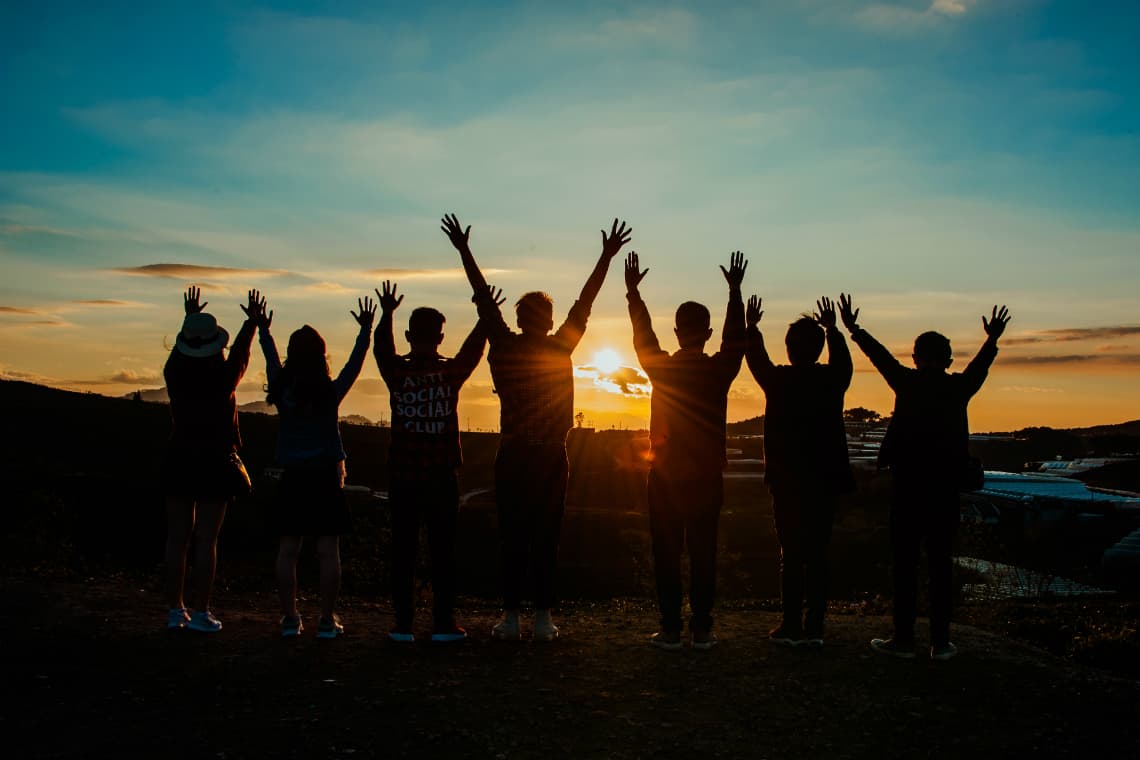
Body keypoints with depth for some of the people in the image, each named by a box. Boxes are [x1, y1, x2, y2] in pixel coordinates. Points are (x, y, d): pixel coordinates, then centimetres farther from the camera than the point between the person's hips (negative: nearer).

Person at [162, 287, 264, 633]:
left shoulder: (175, 375, -3)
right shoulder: (223, 378, -11)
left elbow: (179, 350, 19)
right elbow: (241, 353, 9)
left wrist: (190, 317, 35)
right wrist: (252, 321, 25)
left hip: (179, 461, 4)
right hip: (215, 463, -4)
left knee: (177, 538, 9)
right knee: (206, 539, -1)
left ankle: (174, 610, 13)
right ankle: (200, 612, 0)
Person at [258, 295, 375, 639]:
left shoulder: (282, 391, -2)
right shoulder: (331, 392, -6)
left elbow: (271, 361, 16)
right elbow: (355, 362, 6)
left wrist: (263, 330, 30)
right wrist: (366, 330, 16)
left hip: (292, 479, 2)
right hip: (325, 478, -2)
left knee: (287, 551, 7)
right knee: (328, 551, 1)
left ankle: (290, 619, 8)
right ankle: (328, 620, 1)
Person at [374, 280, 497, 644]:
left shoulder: (396, 372, -4)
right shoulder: (451, 372, -4)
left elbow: (382, 348, 17)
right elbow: (473, 349, 14)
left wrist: (386, 314, 27)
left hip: (402, 477, 1)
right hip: (441, 477, -1)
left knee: (403, 549, 5)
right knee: (443, 550, 4)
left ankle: (403, 623, 6)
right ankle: (443, 623, 5)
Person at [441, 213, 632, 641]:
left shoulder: (504, 349, -1)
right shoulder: (560, 349, -2)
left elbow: (484, 299, 7)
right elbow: (585, 303, 3)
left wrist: (464, 250, 16)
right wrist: (607, 256, 9)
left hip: (512, 457, 0)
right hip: (551, 459, 0)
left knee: (512, 538, 2)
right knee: (546, 538, 2)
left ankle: (511, 618, 3)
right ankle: (543, 619, 3)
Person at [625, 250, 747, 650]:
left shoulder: (661, 368, -5)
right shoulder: (720, 370, -4)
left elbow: (642, 334, 11)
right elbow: (735, 337, 12)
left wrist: (633, 291, 21)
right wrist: (735, 291, 21)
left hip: (665, 476, -1)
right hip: (707, 476, 1)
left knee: (667, 553, 3)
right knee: (703, 553, 5)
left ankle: (670, 629, 4)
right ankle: (702, 629, 7)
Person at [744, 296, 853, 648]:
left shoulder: (778, 380, -8)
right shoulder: (832, 380, -1)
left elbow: (756, 360, 13)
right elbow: (843, 360, 23)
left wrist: (751, 327, 29)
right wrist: (833, 330, 39)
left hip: (787, 481, -2)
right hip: (824, 482, 2)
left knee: (791, 555, 1)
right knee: (817, 555, 6)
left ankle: (792, 626, 3)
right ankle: (814, 627, 7)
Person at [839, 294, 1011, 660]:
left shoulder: (907, 382, -3)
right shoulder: (959, 387, 3)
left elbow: (881, 356, 9)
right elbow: (980, 365, 21)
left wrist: (854, 329, 22)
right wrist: (993, 339, 38)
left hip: (907, 485, -2)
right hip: (945, 486, 2)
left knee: (905, 562, 2)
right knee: (940, 564, 6)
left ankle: (904, 638, 3)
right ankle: (940, 641, 6)